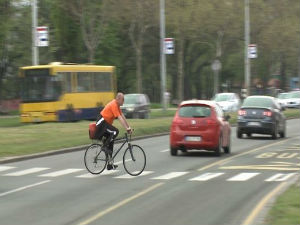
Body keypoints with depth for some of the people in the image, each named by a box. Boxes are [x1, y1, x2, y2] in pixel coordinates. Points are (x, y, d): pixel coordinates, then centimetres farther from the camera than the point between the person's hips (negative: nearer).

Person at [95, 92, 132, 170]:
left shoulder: (117, 105, 10)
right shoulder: (113, 105, -21)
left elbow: (123, 116, 12)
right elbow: (120, 118, -27)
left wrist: (129, 127, 8)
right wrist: (127, 129, -30)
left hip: (105, 123, 10)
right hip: (101, 123, -10)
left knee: (110, 141, 8)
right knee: (115, 131, -29)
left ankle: (110, 164, 11)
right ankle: (105, 146, -14)